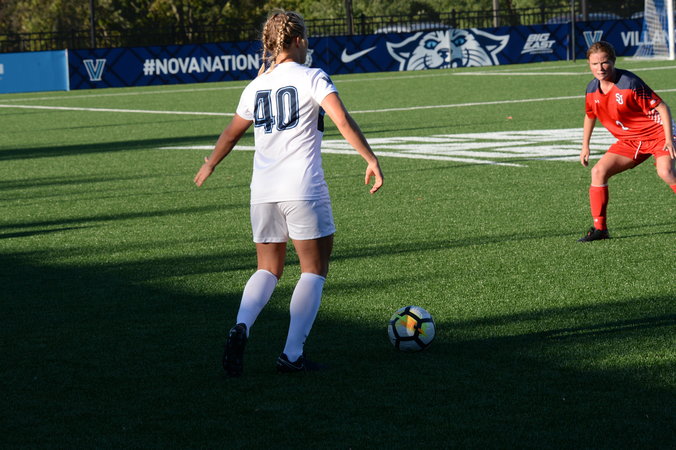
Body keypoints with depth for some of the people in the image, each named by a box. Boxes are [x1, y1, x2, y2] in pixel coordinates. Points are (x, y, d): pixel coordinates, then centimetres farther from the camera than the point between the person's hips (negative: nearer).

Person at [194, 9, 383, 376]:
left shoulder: (256, 86, 12)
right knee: (314, 269, 6)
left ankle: (241, 327, -12)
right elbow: (342, 120, -17)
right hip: (303, 188, -5)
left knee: (268, 270, 15)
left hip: (263, 191, 5)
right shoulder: (311, 78, -4)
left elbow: (230, 134, 23)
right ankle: (293, 354, -2)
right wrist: (371, 160, -14)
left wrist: (209, 165, 39)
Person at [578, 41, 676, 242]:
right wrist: (585, 146, 21)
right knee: (598, 171, -8)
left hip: (656, 134, -6)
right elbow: (590, 115, 19)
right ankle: (599, 228, 0)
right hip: (629, 141, 6)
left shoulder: (629, 83, -23)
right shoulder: (592, 90, -3)